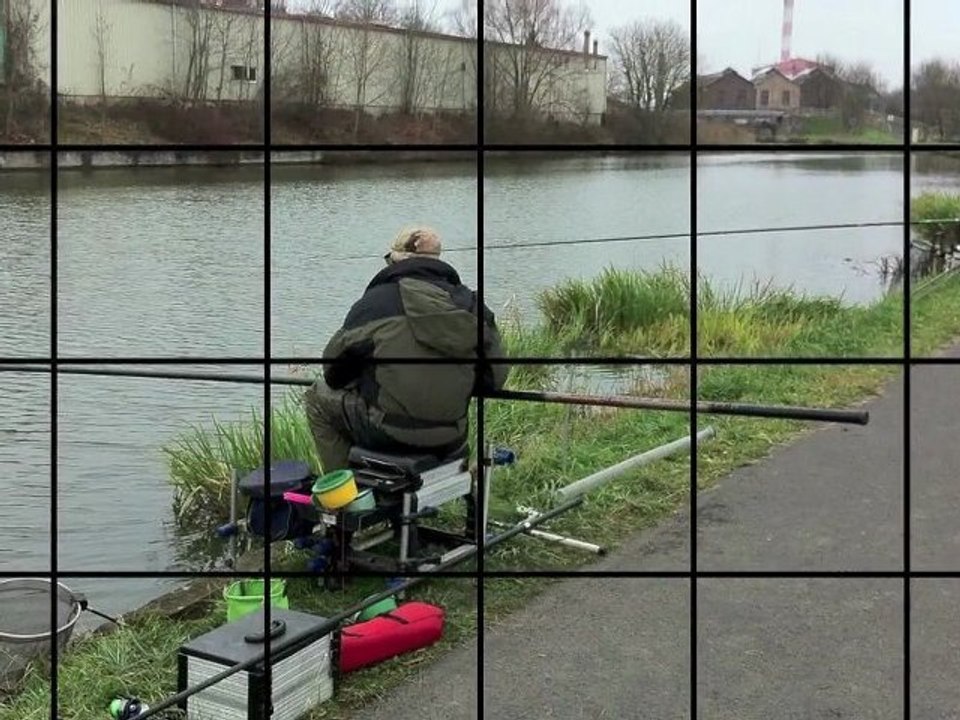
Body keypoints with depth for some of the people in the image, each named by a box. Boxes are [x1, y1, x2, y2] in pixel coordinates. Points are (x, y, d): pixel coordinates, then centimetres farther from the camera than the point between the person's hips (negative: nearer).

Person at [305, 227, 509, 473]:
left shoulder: (376, 301, -10)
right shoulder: (470, 303, 1)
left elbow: (334, 373, -2)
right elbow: (495, 377, 5)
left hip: (389, 434, -5)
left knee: (318, 395, 21)